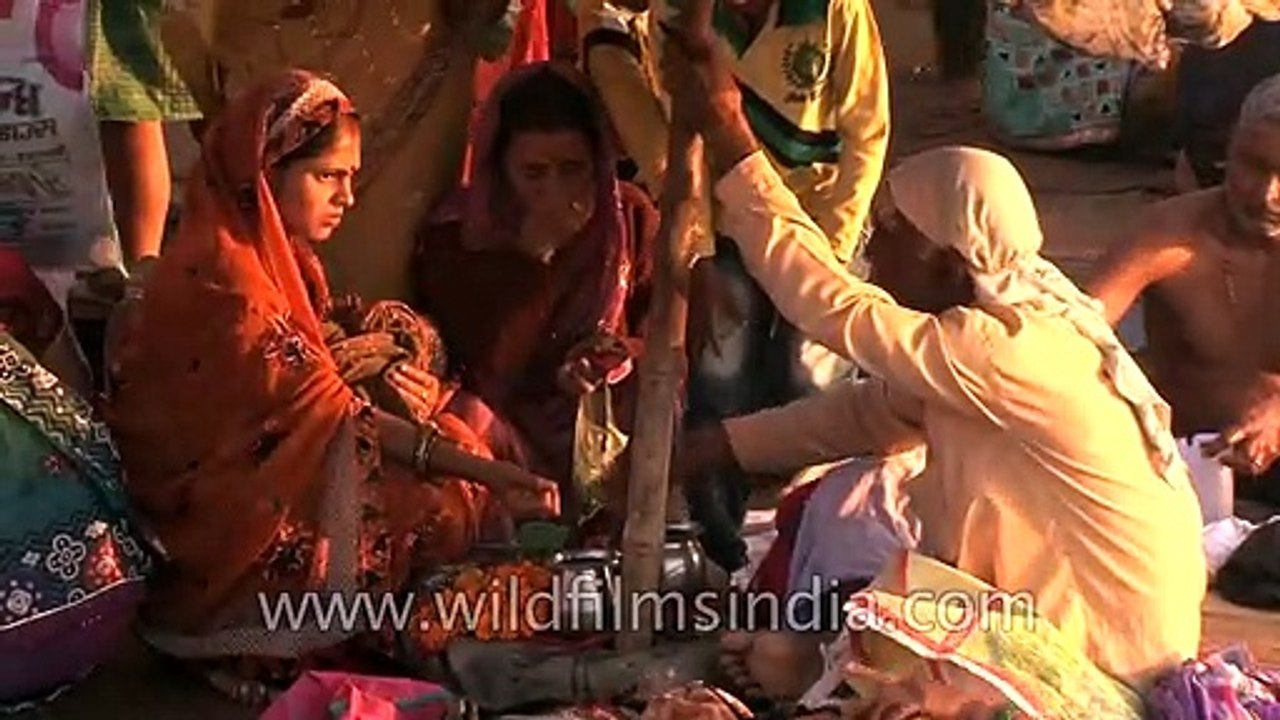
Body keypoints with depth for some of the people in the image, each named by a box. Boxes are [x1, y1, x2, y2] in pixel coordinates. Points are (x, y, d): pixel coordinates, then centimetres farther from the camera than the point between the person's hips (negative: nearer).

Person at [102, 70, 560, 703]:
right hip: (218, 532, -9)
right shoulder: (218, 278, -22)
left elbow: (304, 402, 7)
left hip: (263, 486, 9)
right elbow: (325, 414, -24)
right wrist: (486, 472, -26)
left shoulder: (275, 256, 9)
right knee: (440, 509, -18)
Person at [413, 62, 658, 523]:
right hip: (508, 432, -1)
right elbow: (486, 372, -14)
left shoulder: (630, 216, 2)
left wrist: (624, 356, -18)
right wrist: (534, 255, -21)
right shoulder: (453, 238, -7)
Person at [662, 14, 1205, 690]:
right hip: (1054, 600, 9)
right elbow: (870, 409, 5)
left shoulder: (1000, 351, -29)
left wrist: (726, 133, -28)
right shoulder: (991, 320, -1)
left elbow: (833, 306, -29)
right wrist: (722, 444, -2)